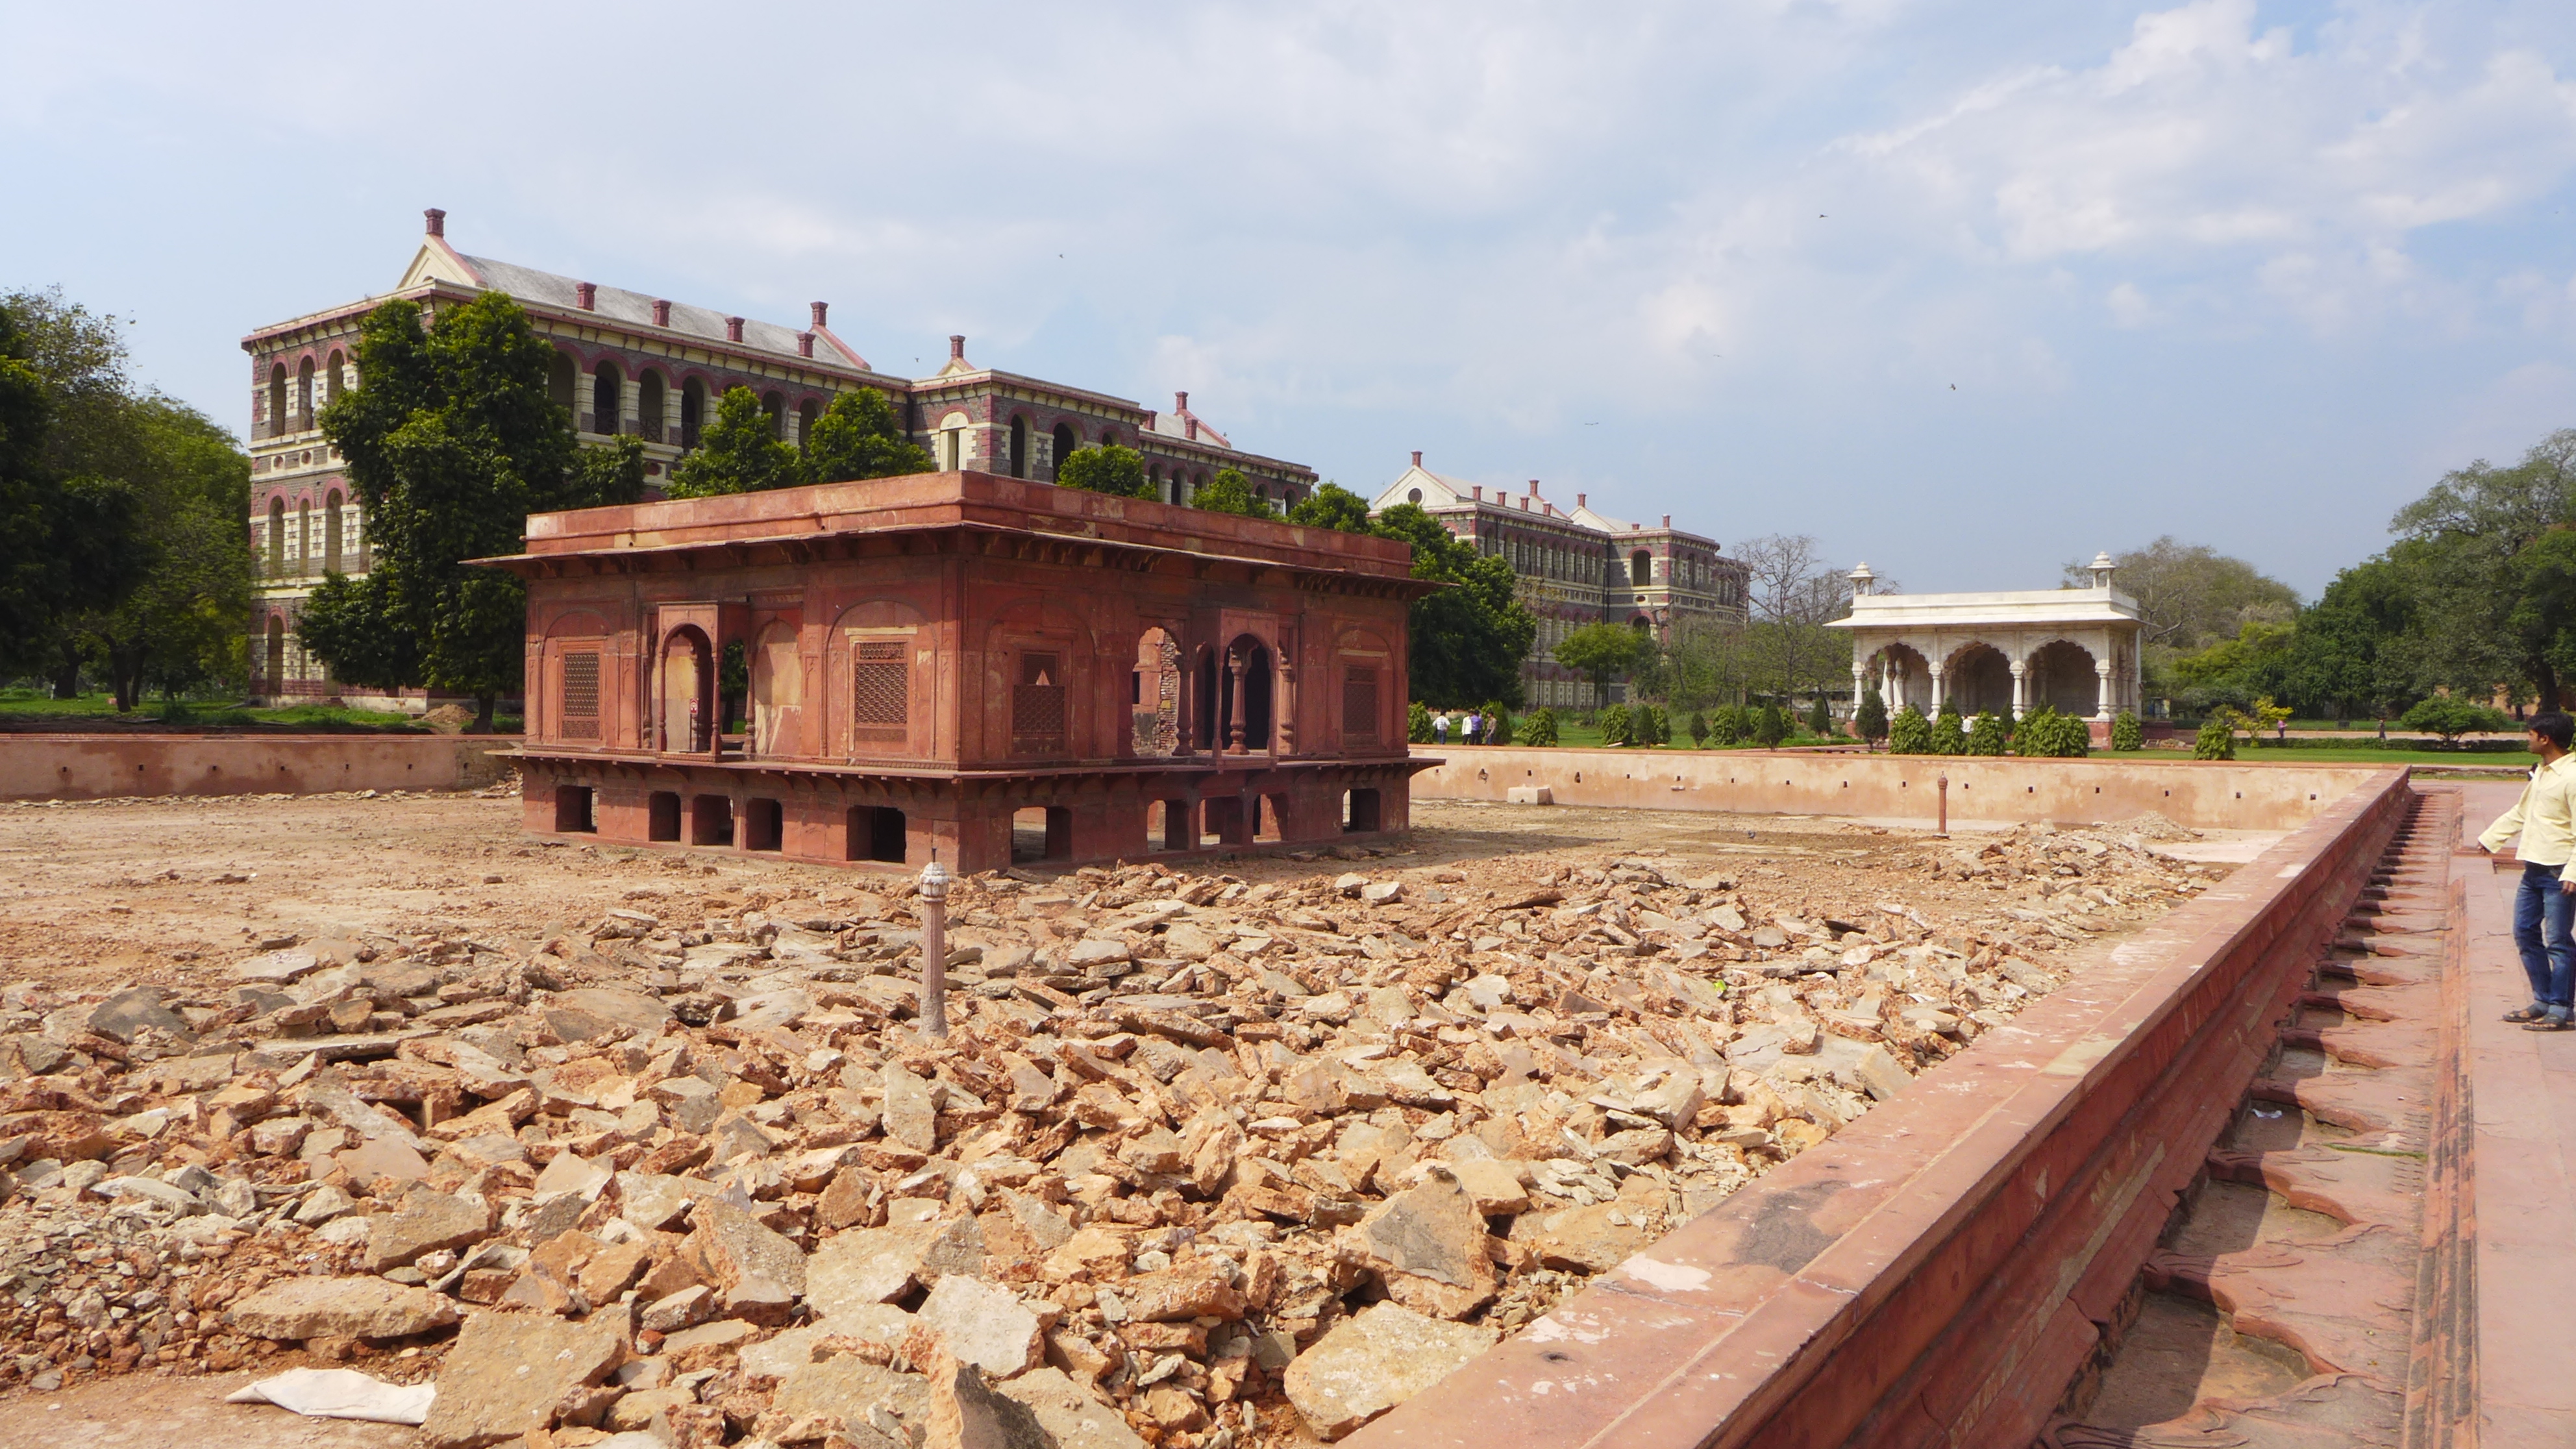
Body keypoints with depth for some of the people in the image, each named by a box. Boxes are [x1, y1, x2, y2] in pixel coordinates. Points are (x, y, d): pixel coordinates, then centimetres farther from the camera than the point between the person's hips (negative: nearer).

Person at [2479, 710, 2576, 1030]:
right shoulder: (2540, 772, 11)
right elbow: (2521, 812, 25)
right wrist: (2491, 838, 31)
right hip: (2533, 869, 9)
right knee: (2525, 934, 13)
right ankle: (2543, 1000, 23)